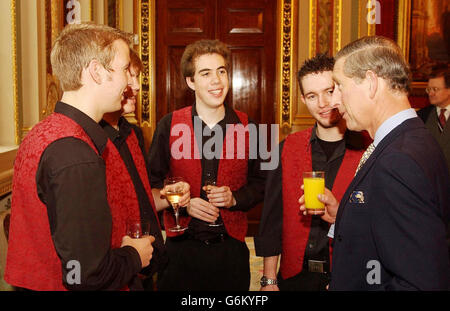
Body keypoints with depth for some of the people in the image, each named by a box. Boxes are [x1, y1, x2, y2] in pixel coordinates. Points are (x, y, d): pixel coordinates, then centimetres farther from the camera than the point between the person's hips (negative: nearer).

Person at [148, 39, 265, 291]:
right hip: (181, 248, -1)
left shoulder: (246, 127, 1)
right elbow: (153, 183, 2)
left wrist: (235, 199, -10)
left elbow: (260, 183, 8)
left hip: (231, 246, 1)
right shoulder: (169, 126, -1)